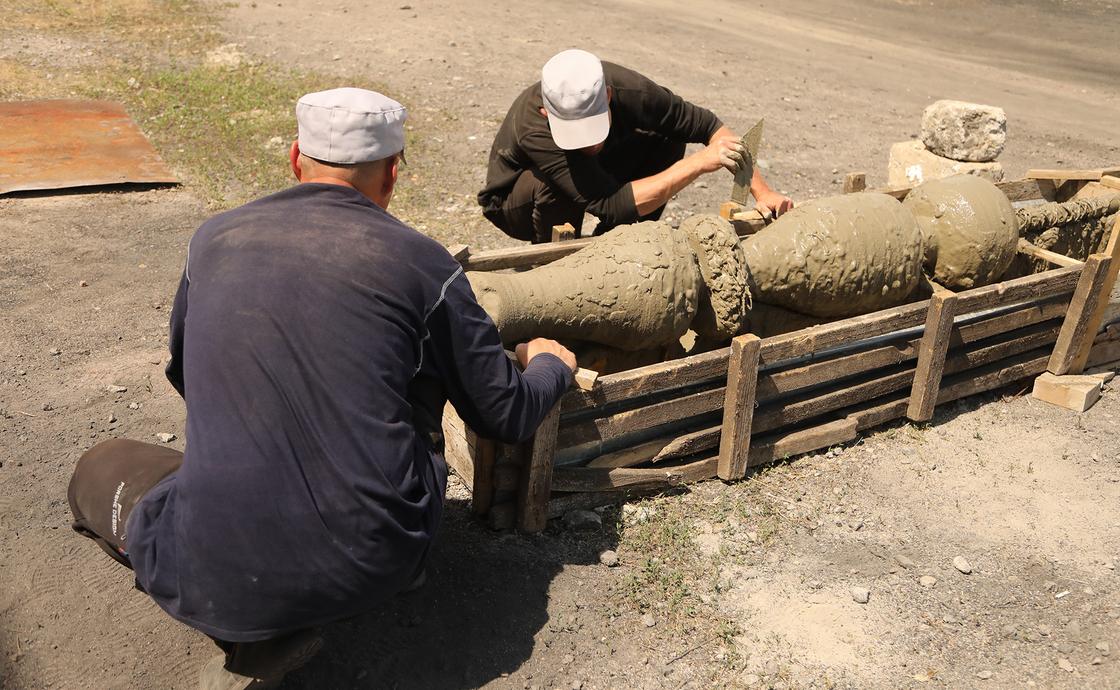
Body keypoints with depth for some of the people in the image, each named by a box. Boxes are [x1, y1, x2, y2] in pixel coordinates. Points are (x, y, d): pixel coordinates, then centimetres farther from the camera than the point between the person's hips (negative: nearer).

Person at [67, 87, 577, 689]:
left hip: (216, 578, 1)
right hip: (376, 564, 0)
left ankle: (255, 637, 8)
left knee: (100, 469, 28)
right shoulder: (420, 262, -6)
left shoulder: (213, 240, 3)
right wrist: (550, 365, 24)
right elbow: (507, 418, 2)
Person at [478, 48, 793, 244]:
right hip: (516, 203, -4)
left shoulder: (627, 89, -30)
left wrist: (762, 191, -21)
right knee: (556, 188, -40)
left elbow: (707, 125, -16)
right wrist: (699, 163, -42)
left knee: (668, 140, -16)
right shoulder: (533, 130, -41)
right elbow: (614, 206, -45)